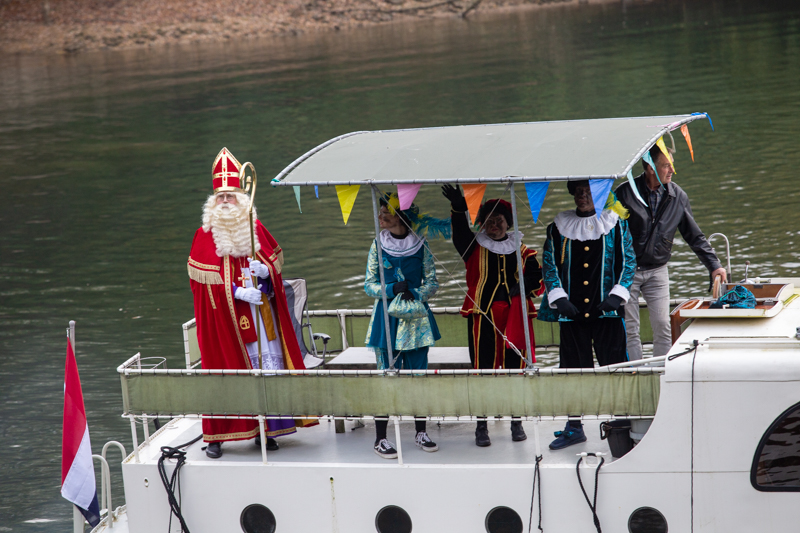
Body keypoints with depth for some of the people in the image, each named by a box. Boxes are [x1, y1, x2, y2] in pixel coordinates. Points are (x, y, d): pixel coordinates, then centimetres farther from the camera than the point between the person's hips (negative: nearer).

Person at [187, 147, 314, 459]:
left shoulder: (255, 228, 10)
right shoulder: (205, 235, 0)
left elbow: (276, 264, 13)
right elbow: (205, 278, -7)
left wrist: (264, 271, -11)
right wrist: (238, 292, -17)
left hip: (260, 312, 3)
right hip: (224, 315, -3)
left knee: (266, 368, 2)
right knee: (224, 369, -5)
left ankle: (263, 429, 12)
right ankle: (216, 437, -1)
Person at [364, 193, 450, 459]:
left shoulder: (420, 246, 2)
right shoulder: (378, 246, 2)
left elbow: (432, 283, 4)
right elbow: (369, 285, 2)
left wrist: (415, 293, -16)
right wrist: (393, 289, -15)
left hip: (416, 315, 1)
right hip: (387, 317, -1)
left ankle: (421, 432, 18)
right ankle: (380, 438, 2)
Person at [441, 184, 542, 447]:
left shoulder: (521, 251, 11)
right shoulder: (474, 247, 5)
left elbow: (538, 277, 13)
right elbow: (460, 232, -14)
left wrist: (523, 287, -9)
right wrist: (458, 209, -34)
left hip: (513, 317, 2)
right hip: (482, 317, -2)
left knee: (515, 369, 5)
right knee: (483, 369, -2)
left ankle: (516, 423, 19)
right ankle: (481, 426, 4)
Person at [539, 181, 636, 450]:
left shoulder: (615, 225, 6)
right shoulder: (559, 228, 9)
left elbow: (627, 261, 6)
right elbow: (550, 264, 9)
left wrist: (616, 295, -7)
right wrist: (558, 297, -4)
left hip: (606, 310, -2)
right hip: (571, 311, 2)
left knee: (614, 367, -5)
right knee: (573, 369, 5)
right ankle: (574, 428, 15)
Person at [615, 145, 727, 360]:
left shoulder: (678, 197, 0)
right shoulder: (625, 193, -10)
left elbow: (694, 236, 8)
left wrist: (714, 265, 1)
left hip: (657, 271, 3)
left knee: (663, 327, -2)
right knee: (629, 329, -1)